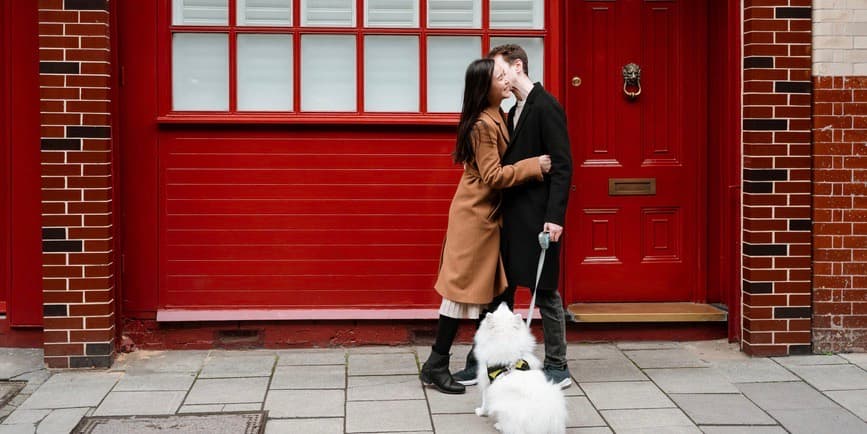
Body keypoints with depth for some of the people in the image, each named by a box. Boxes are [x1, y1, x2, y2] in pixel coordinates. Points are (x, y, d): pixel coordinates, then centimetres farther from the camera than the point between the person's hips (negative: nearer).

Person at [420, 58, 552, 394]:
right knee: (463, 290, -6)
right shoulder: (483, 125, -19)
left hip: (488, 215, 10)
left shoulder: (496, 118, 10)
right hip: (475, 215, -10)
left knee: (487, 289, 13)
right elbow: (493, 176, -21)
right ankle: (435, 366, 0)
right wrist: (533, 166, -18)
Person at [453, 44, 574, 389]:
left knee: (544, 291, 1)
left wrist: (555, 216, -21)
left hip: (537, 218, -9)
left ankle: (557, 367, 13)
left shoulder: (546, 107, -11)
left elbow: (562, 165, -16)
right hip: (511, 215, 9)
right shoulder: (514, 112, 17)